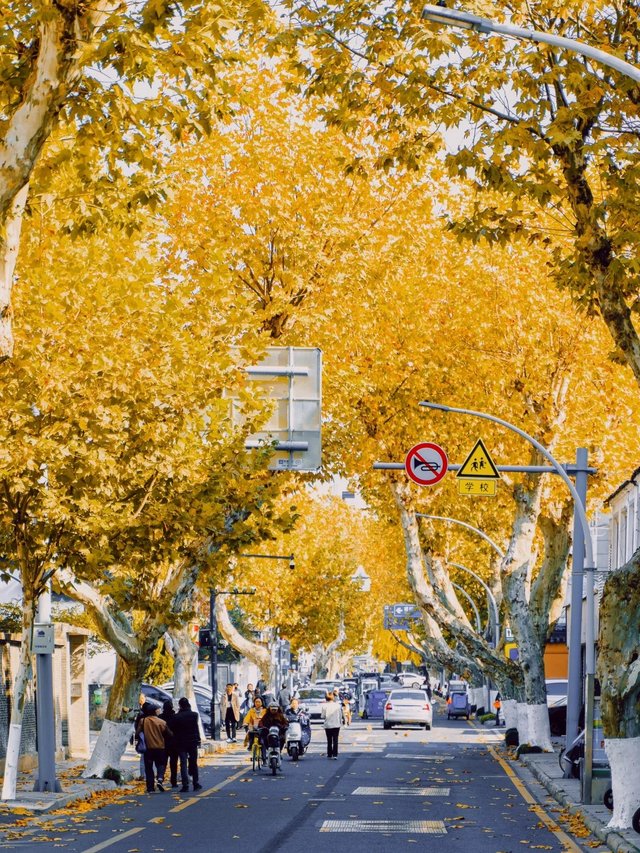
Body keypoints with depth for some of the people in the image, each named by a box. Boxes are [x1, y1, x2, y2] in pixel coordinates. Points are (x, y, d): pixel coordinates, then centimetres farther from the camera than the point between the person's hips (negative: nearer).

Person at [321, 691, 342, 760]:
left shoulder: (324, 706, -9)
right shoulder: (337, 705, -4)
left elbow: (323, 716, -7)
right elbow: (340, 715, 3)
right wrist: (340, 722, 16)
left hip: (328, 725, 0)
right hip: (336, 725, 0)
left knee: (329, 740, 11)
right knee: (335, 740, 0)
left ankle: (329, 754, 16)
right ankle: (335, 755, -9)